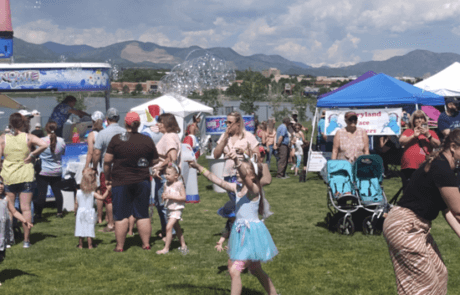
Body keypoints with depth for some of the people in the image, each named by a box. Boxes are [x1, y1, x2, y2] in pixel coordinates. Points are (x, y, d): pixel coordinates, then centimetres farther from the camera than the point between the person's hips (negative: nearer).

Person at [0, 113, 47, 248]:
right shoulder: (28, 137, -4)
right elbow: (44, 145, -19)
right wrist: (32, 155, -8)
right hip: (26, 176, -1)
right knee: (26, 208, 2)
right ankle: (26, 240, 3)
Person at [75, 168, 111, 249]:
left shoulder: (78, 193, -3)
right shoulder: (93, 193, -11)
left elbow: (76, 204, 1)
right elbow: (102, 197, -20)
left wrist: (75, 212, 14)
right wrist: (107, 190, -12)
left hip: (80, 213, 2)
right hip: (89, 213, -2)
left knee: (80, 228, 9)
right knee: (89, 229, 4)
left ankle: (80, 245, 15)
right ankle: (90, 245, 7)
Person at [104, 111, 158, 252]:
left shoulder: (116, 139, -7)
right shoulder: (147, 140, 0)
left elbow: (107, 161, -6)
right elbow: (154, 161, 8)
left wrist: (107, 177, 7)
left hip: (121, 182, -2)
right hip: (142, 181, 2)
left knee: (121, 215, 4)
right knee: (143, 214, 11)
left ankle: (120, 246, 8)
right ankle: (146, 244, 13)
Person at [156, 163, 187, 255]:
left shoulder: (179, 184, -14)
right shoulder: (167, 184, 5)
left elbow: (183, 197, -19)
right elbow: (164, 194, 17)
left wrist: (170, 196, -24)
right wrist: (163, 197, -9)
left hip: (176, 209, -8)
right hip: (169, 209, 8)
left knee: (169, 227, -15)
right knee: (177, 228, 17)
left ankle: (166, 248, -9)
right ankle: (183, 245, 30)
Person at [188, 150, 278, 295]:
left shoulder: (254, 189, -17)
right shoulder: (238, 188, 5)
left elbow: (244, 177, -37)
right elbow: (218, 181, 8)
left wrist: (237, 161, -56)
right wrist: (198, 167, 6)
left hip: (252, 233, -9)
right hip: (240, 233, 9)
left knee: (235, 270, -14)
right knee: (256, 271, 21)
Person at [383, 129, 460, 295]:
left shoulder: (440, 165, 11)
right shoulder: (442, 169, -21)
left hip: (416, 227, 11)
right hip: (404, 228, -11)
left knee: (439, 274, 15)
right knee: (424, 281, -5)